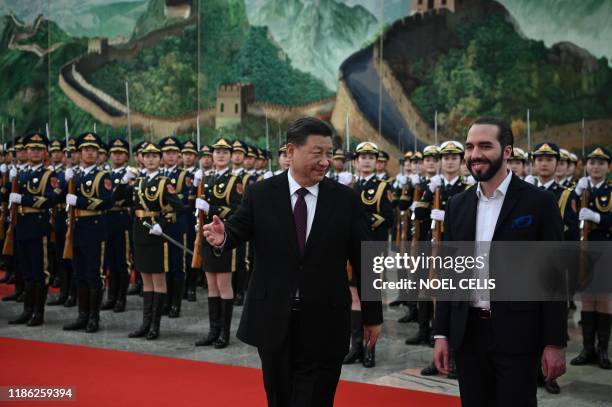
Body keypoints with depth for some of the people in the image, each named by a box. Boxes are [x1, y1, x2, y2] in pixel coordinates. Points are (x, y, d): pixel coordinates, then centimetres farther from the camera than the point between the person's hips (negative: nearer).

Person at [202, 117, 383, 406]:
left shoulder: (346, 199, -1)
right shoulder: (260, 194, -1)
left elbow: (362, 260, 2)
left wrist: (372, 315, 4)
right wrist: (223, 237, -27)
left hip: (324, 324, -1)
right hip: (273, 320, 1)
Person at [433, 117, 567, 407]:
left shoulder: (539, 202, -6)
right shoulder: (457, 205, 7)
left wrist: (555, 342, -8)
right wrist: (441, 333, 5)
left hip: (517, 334, -4)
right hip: (468, 333, 4)